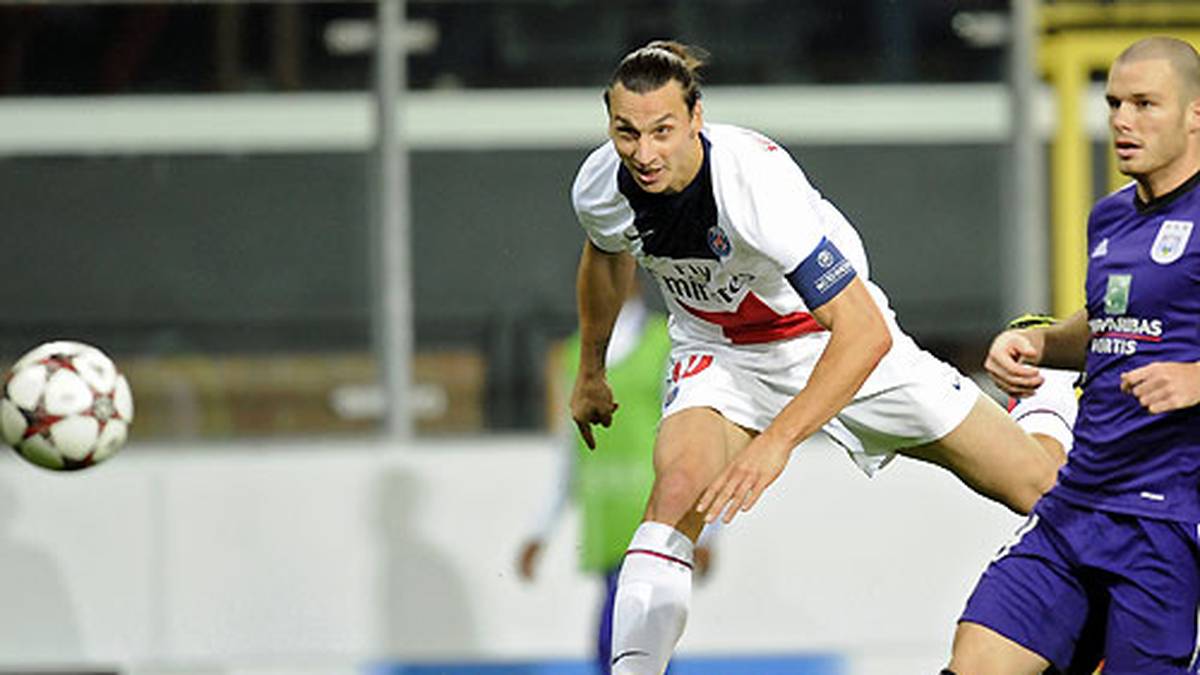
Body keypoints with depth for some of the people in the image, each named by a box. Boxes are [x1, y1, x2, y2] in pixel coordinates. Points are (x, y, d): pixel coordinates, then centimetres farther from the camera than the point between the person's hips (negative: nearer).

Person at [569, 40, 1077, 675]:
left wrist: (776, 441, -47)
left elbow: (865, 331, -41)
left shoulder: (755, 180, -38)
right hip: (718, 354, 3)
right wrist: (590, 373, 20)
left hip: (844, 342, -3)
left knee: (1039, 486, 1)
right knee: (680, 483, -31)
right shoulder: (600, 186, -20)